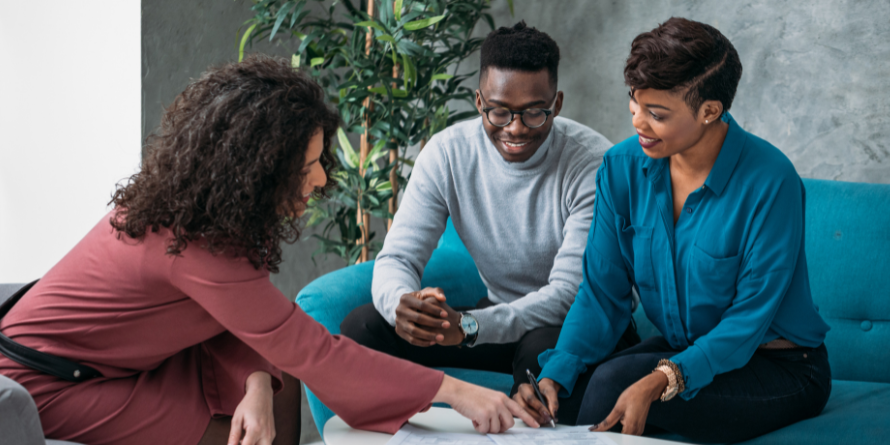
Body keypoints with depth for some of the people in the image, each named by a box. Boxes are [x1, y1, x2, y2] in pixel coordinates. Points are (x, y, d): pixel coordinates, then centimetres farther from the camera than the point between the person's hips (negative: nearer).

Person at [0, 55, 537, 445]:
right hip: (45, 388, -9)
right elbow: (311, 350, -32)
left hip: (115, 357, 9)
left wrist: (257, 388, -22)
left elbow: (247, 318, 0)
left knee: (278, 382, 4)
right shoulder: (193, 246, -33)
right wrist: (454, 392, -29)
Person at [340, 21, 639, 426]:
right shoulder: (447, 153, -8)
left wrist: (468, 327, -41)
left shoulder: (593, 163, -21)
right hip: (503, 317, 4)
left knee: (544, 346, -39)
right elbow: (397, 257, -10)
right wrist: (401, 303, -37)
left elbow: (571, 292, -26)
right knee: (362, 328, -15)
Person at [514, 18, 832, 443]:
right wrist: (555, 376, -21)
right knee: (556, 399, -20)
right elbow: (602, 293, -4)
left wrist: (660, 381, -36)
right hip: (679, 350, 5)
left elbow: (751, 317, -22)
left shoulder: (770, 181, -23)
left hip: (779, 370, -5)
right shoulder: (623, 167, -6)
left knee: (615, 381, -28)